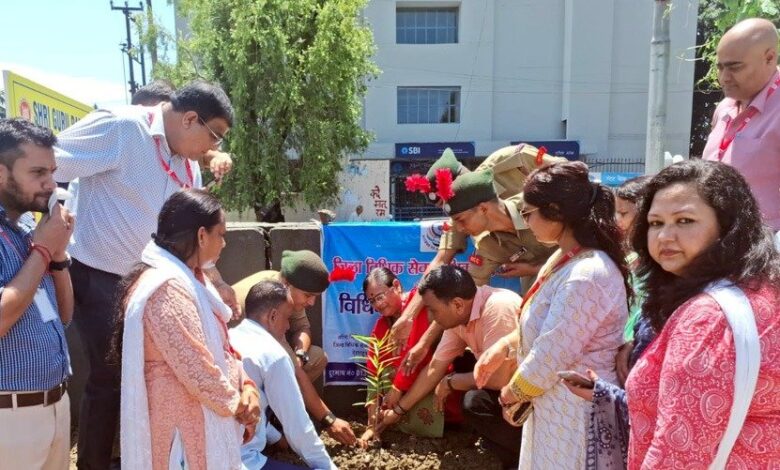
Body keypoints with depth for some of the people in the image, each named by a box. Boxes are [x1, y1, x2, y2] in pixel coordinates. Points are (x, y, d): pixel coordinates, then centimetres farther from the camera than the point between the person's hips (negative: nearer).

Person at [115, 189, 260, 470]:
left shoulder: (188, 279, 9)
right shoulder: (166, 288, -23)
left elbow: (220, 345, 13)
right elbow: (195, 369, -25)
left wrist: (246, 387, -1)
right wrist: (236, 403, -10)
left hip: (203, 415, 9)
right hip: (184, 420, -9)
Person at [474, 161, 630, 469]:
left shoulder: (585, 276, -28)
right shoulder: (565, 258, 4)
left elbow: (550, 357, -24)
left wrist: (510, 394, -8)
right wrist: (504, 347, 5)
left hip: (573, 410, -9)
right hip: (554, 402, 9)